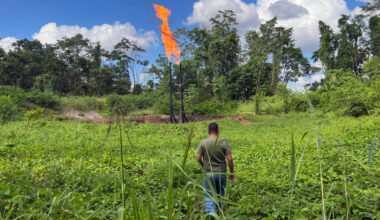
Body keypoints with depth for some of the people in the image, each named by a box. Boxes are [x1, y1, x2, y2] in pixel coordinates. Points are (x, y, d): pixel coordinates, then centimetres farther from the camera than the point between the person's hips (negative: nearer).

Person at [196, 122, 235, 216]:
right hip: (222, 173, 2)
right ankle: (218, 214, 31)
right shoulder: (223, 142, -5)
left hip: (209, 173, -2)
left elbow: (198, 157, -8)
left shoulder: (203, 142, -6)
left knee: (208, 195, 7)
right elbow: (229, 159, -8)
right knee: (220, 194, 19)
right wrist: (232, 172, 3)